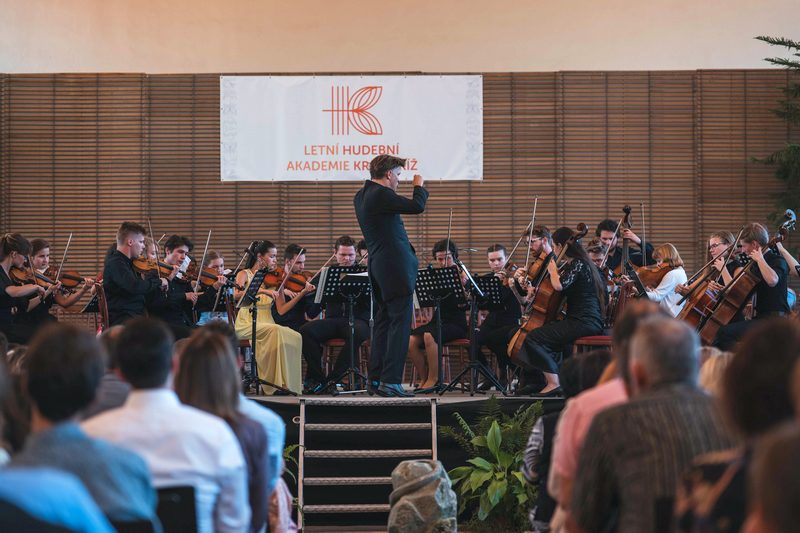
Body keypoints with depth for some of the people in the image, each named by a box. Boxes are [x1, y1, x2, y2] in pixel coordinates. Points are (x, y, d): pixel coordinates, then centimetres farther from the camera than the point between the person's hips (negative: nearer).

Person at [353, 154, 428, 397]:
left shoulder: (361, 196, 13)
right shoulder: (381, 194, -16)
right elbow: (417, 206, -17)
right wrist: (419, 186, 0)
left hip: (378, 267, 10)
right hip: (395, 266, -10)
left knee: (383, 321, 15)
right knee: (400, 322, -7)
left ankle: (376, 378, 18)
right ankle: (391, 380, -10)